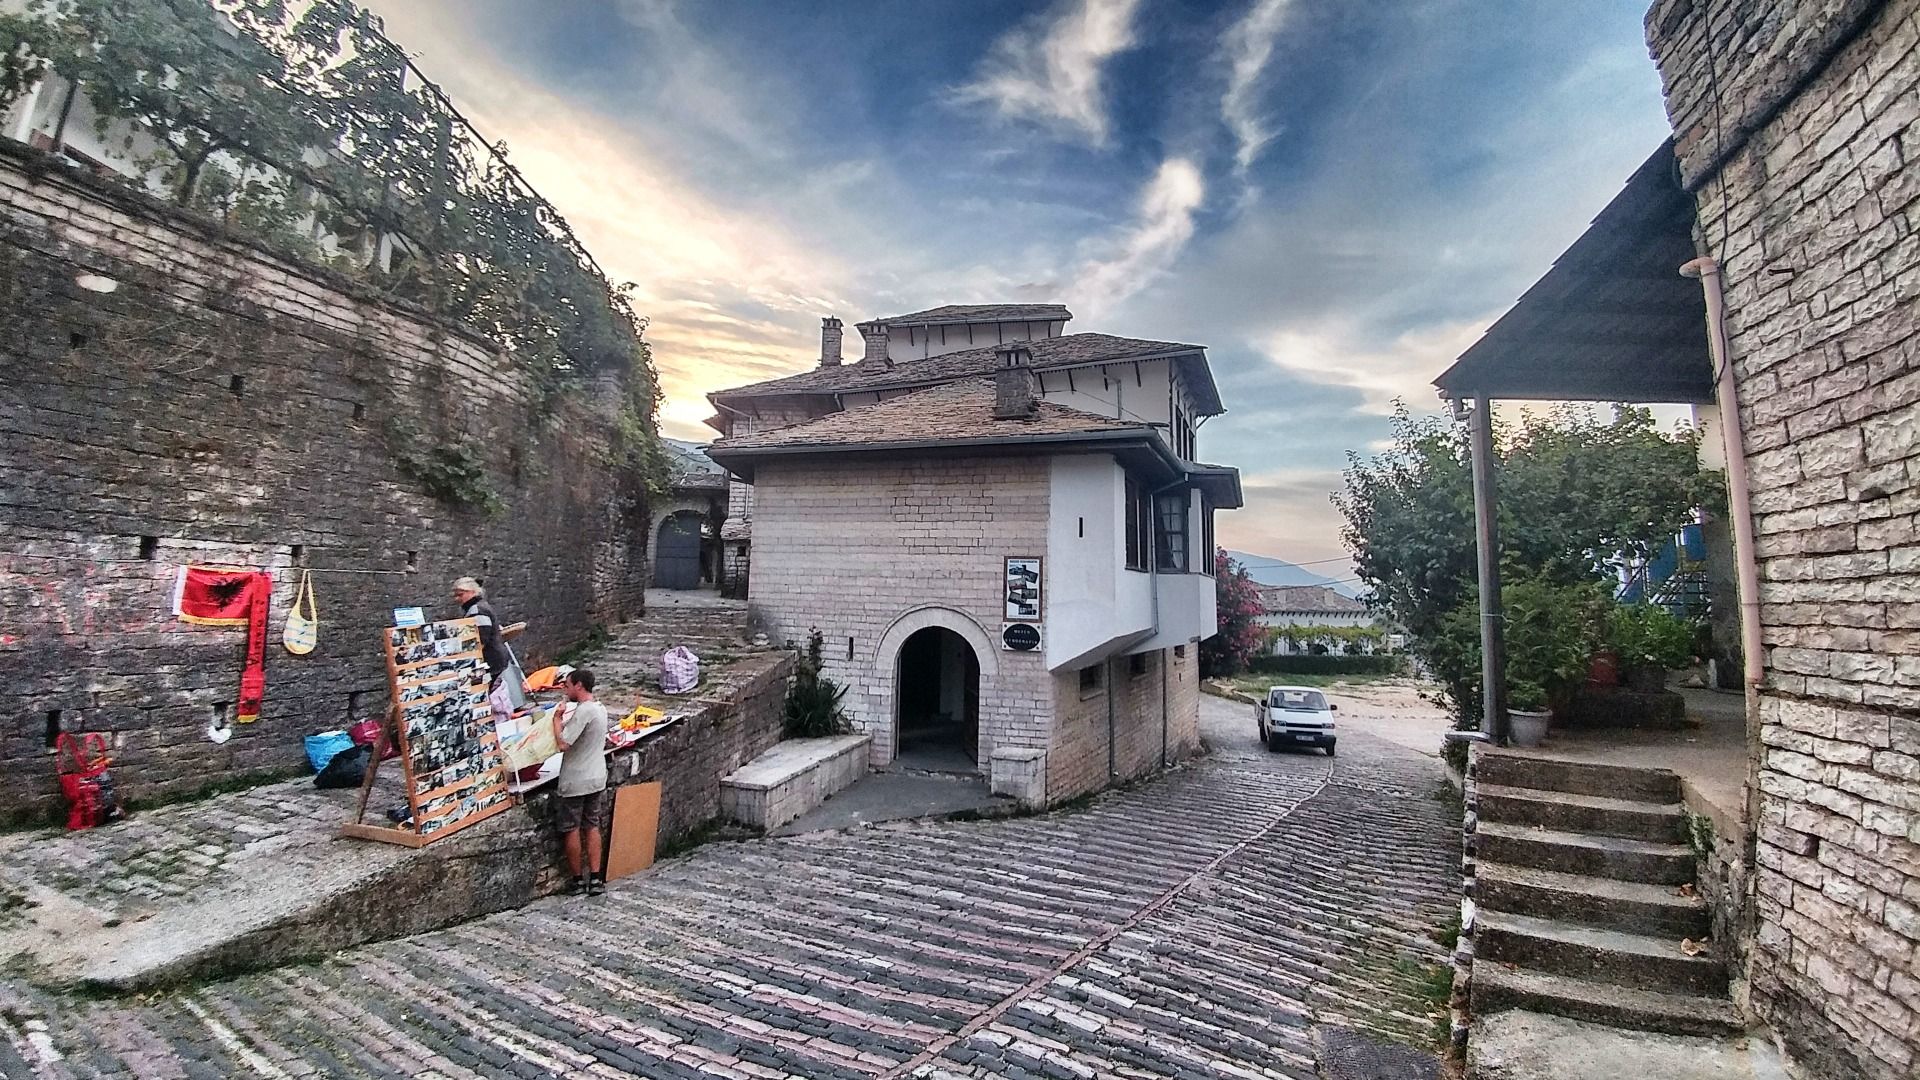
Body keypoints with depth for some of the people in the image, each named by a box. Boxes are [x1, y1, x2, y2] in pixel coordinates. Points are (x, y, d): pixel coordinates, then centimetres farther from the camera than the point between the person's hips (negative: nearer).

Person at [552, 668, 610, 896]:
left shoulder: (583, 710, -21)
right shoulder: (600, 708, 8)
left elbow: (563, 744, -22)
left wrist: (557, 719, -10)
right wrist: (565, 720, 10)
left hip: (576, 782, -8)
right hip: (597, 779, 8)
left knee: (571, 830, 7)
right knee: (592, 827, 13)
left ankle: (578, 880, 16)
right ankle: (595, 879, 15)